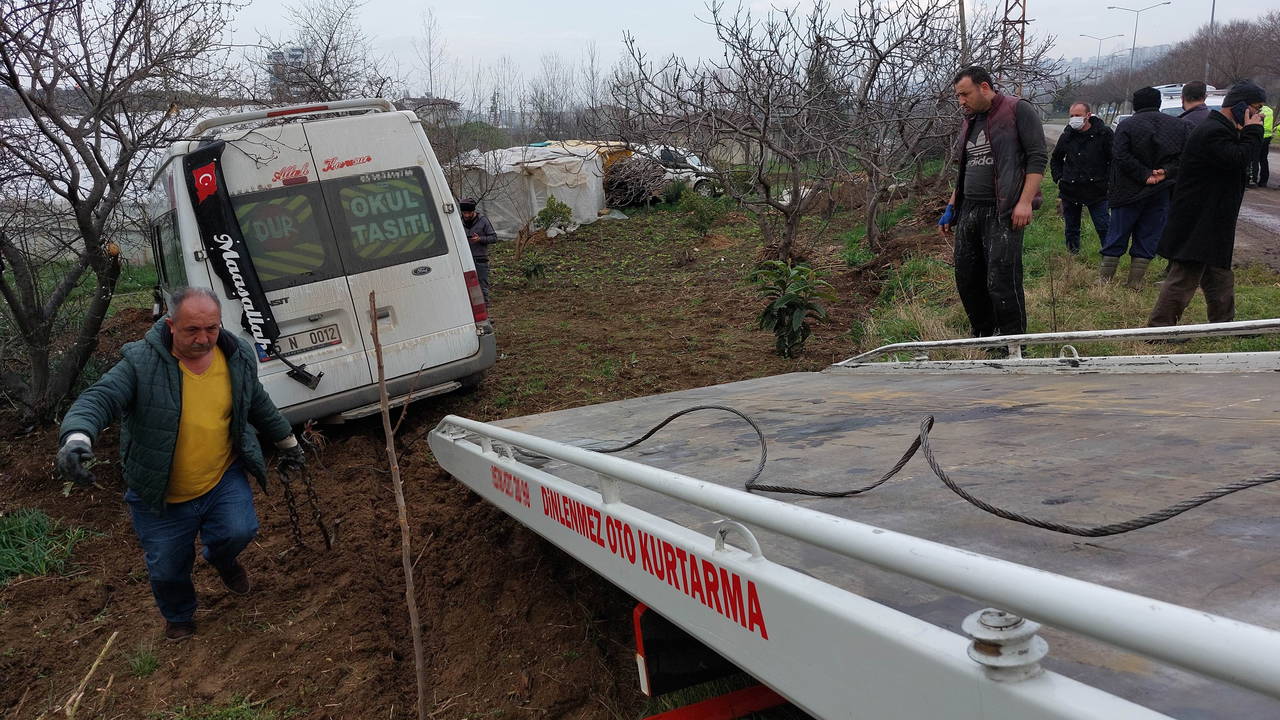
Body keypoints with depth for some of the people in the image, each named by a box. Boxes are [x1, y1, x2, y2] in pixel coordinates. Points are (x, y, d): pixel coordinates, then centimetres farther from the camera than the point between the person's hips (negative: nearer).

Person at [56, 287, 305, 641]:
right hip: (162, 496, -2)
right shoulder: (142, 362, -20)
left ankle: (221, 559, 20)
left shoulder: (239, 358, -5)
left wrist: (287, 441, 24)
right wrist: (77, 436, -51)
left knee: (239, 532, -21)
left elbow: (259, 407, 12)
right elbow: (98, 400, -30)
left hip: (222, 479, 2)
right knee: (167, 570, 8)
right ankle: (179, 617, 46)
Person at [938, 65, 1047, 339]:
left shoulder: (1018, 110, -3)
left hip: (1003, 213, -8)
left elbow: (1037, 157, -9)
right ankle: (983, 338, 23)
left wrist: (1025, 202, -18)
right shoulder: (970, 122, 20)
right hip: (969, 211, 8)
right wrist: (951, 207, 22)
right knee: (966, 280, 8)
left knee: (1001, 283, -11)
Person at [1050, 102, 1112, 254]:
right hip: (1070, 190, 3)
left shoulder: (1103, 133, -5)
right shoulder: (1067, 135, 6)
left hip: (1096, 190, -3)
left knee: (1103, 228, -3)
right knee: (1071, 229, 11)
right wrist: (1059, 178, 10)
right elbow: (1055, 159, 22)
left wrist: (1107, 181, -6)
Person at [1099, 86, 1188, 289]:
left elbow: (1121, 156, -17)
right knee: (1147, 239, 9)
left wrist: (1144, 175, -14)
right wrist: (1167, 171, -8)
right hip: (1162, 193, 3)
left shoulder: (1126, 126, -5)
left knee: (1116, 237, 6)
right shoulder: (1179, 125, 7)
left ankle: (1103, 279, 10)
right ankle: (1135, 283, 9)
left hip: (1129, 192, -2)